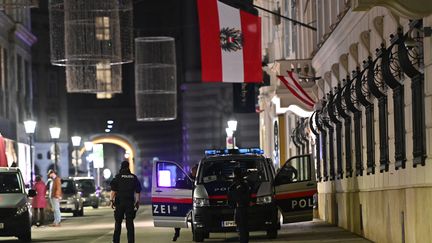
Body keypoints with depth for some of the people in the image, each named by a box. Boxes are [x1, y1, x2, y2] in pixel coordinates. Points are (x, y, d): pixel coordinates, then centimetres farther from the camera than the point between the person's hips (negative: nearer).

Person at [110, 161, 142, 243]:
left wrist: (111, 200, -4)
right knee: (130, 223, 4)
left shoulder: (118, 177, -2)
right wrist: (137, 202, 12)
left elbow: (113, 190, -7)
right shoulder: (134, 178, 7)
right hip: (130, 202, 2)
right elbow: (137, 192, 7)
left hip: (119, 203, -2)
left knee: (118, 222, 6)